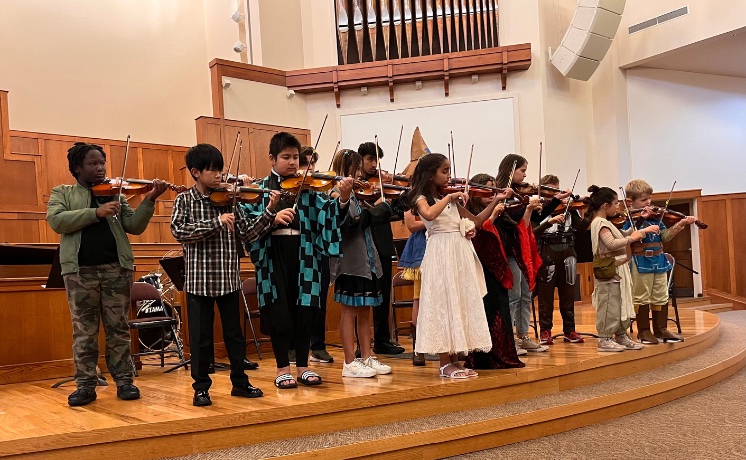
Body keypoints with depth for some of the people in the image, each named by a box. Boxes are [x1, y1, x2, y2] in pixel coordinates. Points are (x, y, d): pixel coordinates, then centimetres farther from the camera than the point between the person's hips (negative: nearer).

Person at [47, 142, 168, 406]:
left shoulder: (115, 193, 15)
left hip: (116, 267, 1)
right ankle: (85, 385, 12)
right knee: (84, 330, 4)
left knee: (118, 328, 5)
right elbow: (56, 221, -8)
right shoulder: (62, 193, 11)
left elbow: (135, 227, 6)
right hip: (80, 270, -1)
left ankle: (124, 381, 13)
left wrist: (150, 200, -9)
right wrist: (96, 212, -17)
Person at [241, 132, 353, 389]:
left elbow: (327, 211, -6)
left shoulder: (308, 187, 7)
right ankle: (283, 369, 14)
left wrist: (343, 199, -25)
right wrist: (272, 218, -23)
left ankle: (303, 366, 19)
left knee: (303, 310, 6)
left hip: (304, 253, 2)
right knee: (279, 312, 2)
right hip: (273, 254, -1)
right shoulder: (260, 188, 5)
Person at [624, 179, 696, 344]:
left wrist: (681, 224, -1)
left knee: (661, 297, 12)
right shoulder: (630, 218, -9)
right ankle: (643, 331, 14)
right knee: (642, 298, 4)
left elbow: (665, 236, 10)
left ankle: (661, 329, 23)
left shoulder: (655, 216, 8)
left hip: (659, 261, 6)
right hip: (641, 262, -6)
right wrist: (641, 219, -31)